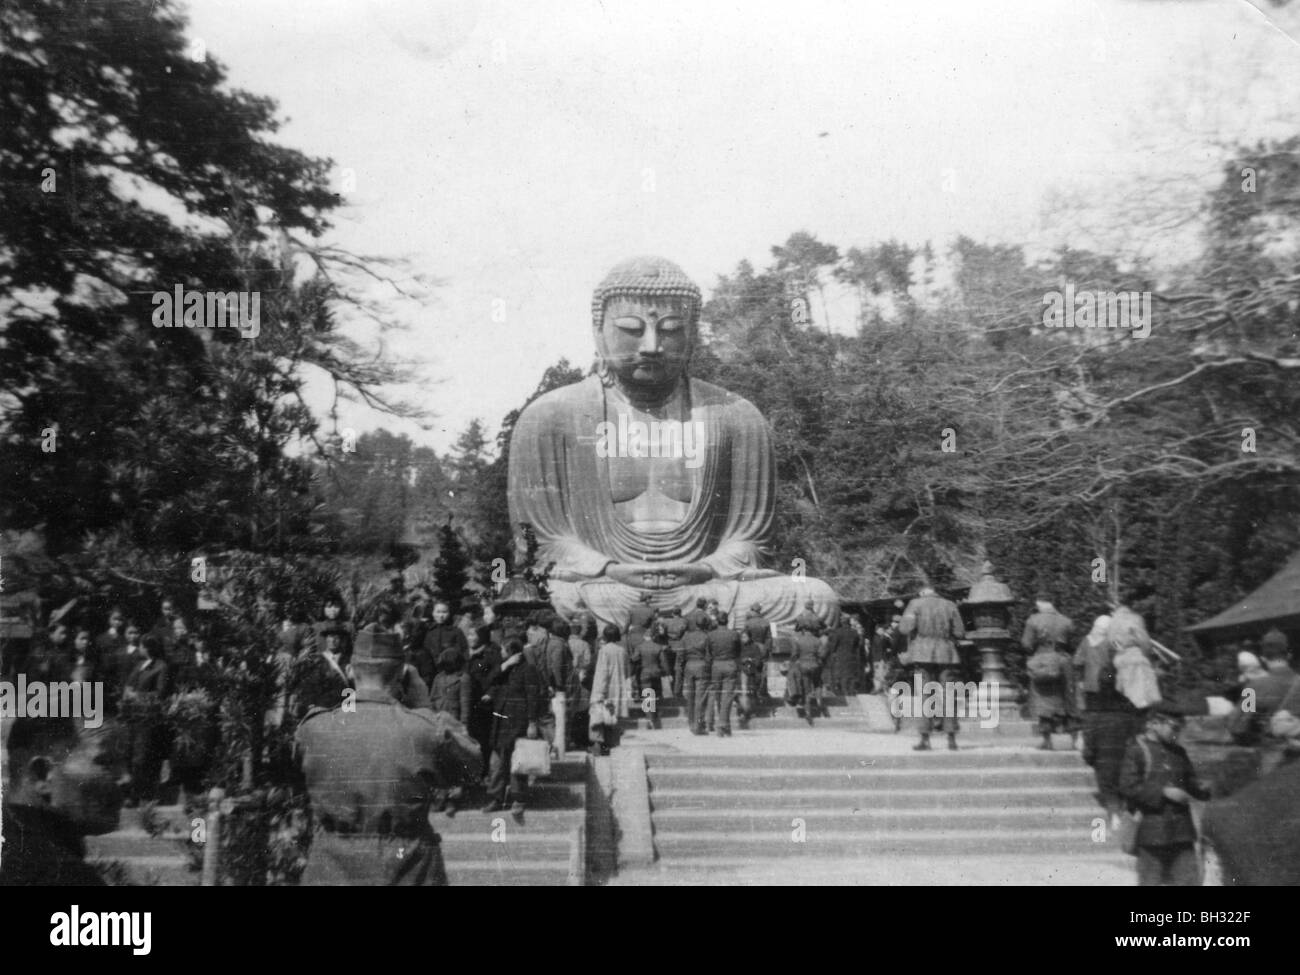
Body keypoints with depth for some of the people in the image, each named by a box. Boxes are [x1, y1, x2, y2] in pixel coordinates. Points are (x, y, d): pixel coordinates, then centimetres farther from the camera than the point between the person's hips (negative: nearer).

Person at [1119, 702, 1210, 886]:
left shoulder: (1178, 752, 13)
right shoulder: (1137, 751, -6)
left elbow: (1191, 781, 20)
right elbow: (1127, 787, -13)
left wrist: (1203, 789, -3)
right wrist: (1164, 792, -19)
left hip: (1181, 834, 5)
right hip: (1151, 832, -5)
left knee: (1189, 879, 3)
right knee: (1150, 880, 3)